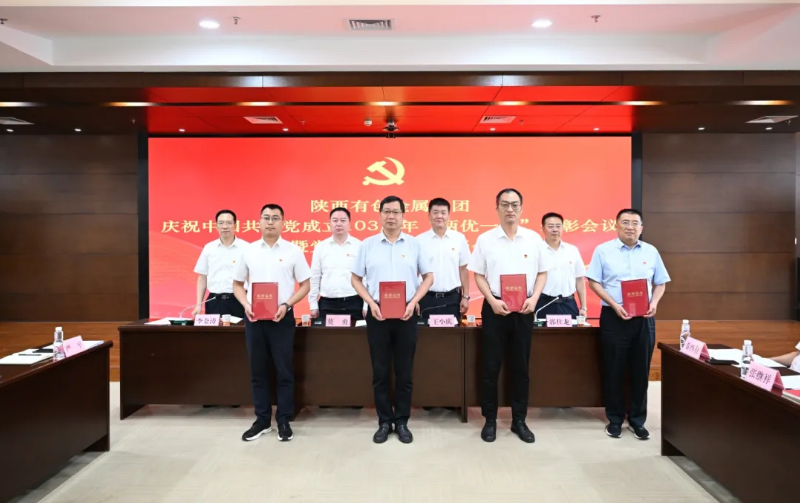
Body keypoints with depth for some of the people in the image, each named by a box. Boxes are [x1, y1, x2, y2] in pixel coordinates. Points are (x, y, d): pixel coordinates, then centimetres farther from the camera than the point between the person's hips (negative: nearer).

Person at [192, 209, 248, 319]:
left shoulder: (246, 248, -2)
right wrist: (199, 304, 6)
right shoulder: (208, 248, 7)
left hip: (237, 301, -2)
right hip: (214, 302, 3)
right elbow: (202, 278, 12)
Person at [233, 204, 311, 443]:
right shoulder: (249, 251, 6)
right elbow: (238, 284, 12)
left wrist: (286, 305, -14)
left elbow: (305, 285, 1)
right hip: (254, 318, 3)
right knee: (257, 371, 10)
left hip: (282, 318, -2)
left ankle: (284, 421, 17)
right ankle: (262, 420, 22)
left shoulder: (293, 251, -1)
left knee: (284, 371, 4)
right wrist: (246, 305, -6)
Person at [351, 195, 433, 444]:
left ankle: (402, 422, 20)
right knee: (380, 372, 7)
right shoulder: (368, 244, 3)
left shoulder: (414, 244, 3)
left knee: (404, 372, 7)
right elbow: (356, 279, 7)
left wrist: (413, 302, -7)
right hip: (377, 313, 0)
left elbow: (428, 277, 7)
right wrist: (371, 303, -8)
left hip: (406, 314, 0)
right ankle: (384, 421, 20)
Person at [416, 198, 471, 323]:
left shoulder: (459, 239, 1)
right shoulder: (419, 241, -1)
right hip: (427, 298, -1)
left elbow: (464, 270, 6)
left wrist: (465, 297, 3)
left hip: (452, 298, 1)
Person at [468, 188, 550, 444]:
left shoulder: (534, 238, 3)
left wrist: (534, 299, -8)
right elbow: (478, 275, 1)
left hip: (524, 309, 2)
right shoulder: (485, 239, -1)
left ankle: (519, 420, 22)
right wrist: (492, 301, -12)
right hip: (495, 308, -1)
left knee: (521, 367, 10)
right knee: (491, 366, 4)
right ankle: (490, 420, 17)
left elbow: (542, 273, 7)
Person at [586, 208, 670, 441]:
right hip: (613, 317, -2)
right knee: (614, 370, 4)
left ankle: (638, 420, 22)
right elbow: (594, 282, -4)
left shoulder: (651, 252, 9)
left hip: (644, 319, 3)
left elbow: (660, 283, 12)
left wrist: (654, 303, -7)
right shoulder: (603, 250, 0)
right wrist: (614, 305, -15)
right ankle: (615, 419, 19)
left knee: (641, 370, 8)